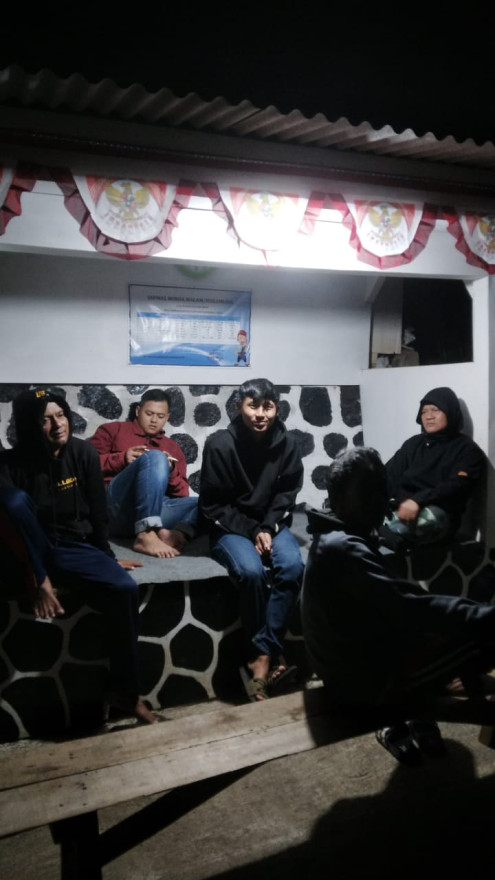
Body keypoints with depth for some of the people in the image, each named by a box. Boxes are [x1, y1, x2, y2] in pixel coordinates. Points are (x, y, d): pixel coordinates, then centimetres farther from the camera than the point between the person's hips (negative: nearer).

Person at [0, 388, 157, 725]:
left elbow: (98, 510, 2)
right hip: (28, 551, -2)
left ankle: (124, 691, -10)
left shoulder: (84, 453, -4)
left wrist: (107, 557, 8)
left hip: (73, 548, 2)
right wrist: (39, 581, -26)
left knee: (125, 588, -25)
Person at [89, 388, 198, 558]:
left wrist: (169, 470, -1)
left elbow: (182, 493, 18)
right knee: (154, 457, -29)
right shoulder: (113, 430, 20)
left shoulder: (173, 448, 26)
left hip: (154, 510, 4)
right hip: (115, 506, -4)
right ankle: (146, 536, -42)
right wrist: (122, 458, -5)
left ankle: (174, 534, -43)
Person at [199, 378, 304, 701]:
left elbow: (287, 495, 2)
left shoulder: (287, 444, -3)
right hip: (231, 527, -3)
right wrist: (251, 532, -18)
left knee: (292, 566, -27)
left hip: (271, 523, 3)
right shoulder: (220, 445, -14)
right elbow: (212, 505, -10)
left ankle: (260, 657, -19)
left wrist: (268, 529, -15)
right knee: (251, 571, -32)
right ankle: (269, 655, -13)